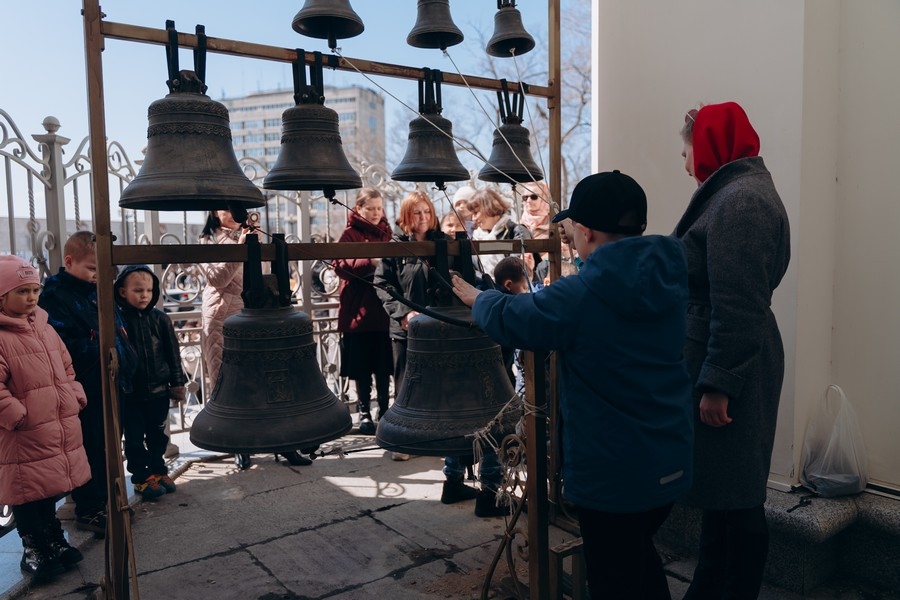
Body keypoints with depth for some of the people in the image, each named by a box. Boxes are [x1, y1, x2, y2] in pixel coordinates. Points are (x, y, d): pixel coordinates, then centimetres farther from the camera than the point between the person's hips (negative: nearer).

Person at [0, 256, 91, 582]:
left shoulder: (44, 328, 11)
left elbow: (66, 368, 19)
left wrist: (75, 398, 9)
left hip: (60, 429, 8)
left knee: (51, 489, 20)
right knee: (28, 495, 5)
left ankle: (55, 543, 36)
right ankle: (35, 552, 23)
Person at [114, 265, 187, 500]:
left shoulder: (160, 319, -1)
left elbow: (173, 353, 4)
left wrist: (177, 383, 3)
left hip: (158, 390, 3)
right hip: (130, 392, -3)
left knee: (157, 435, 16)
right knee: (134, 437, 9)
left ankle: (158, 470, 31)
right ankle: (141, 477, 22)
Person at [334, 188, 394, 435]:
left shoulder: (387, 233, 14)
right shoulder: (350, 234, 0)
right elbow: (341, 266, -13)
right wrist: (368, 261, -25)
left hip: (385, 308, 4)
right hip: (359, 310, -4)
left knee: (384, 365, 7)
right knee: (362, 365, 2)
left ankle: (384, 409, 19)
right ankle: (364, 412, 14)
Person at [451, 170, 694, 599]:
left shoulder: (580, 296, -21)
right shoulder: (669, 280, -1)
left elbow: (509, 319, -5)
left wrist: (477, 298, 16)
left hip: (612, 470, -6)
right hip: (669, 460, 7)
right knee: (638, 556, 28)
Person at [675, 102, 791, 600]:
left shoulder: (740, 199, -16)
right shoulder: (737, 191, 15)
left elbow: (738, 305, -23)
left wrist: (718, 383, -22)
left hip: (728, 368, -11)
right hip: (721, 363, 11)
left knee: (734, 496, 1)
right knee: (719, 489, 18)